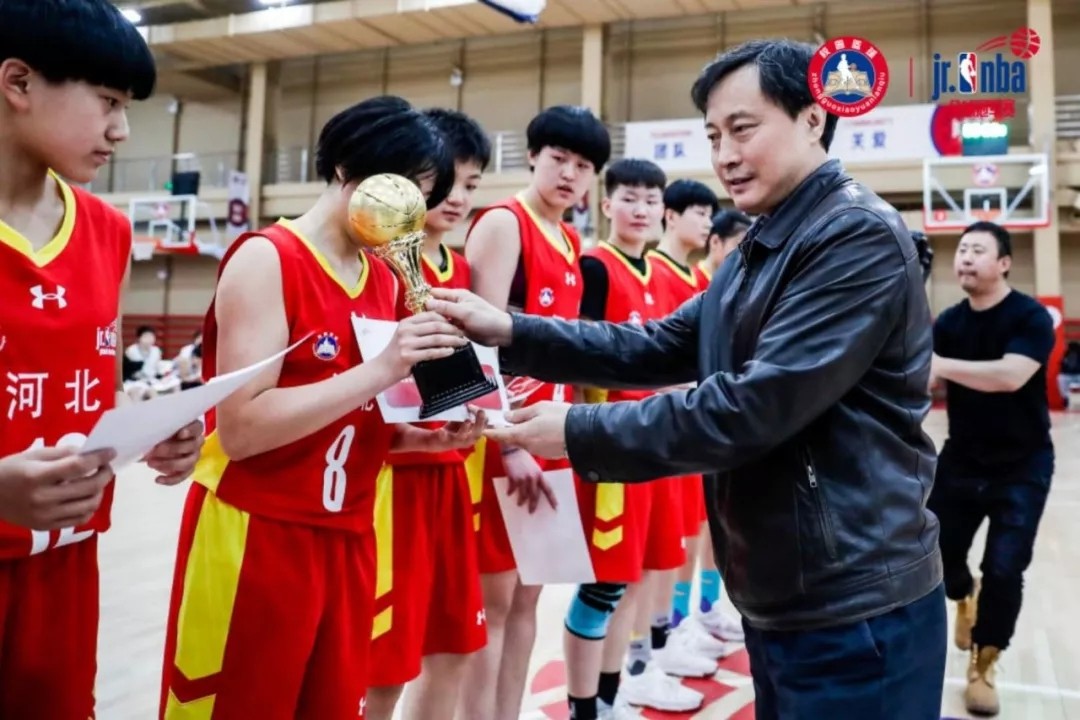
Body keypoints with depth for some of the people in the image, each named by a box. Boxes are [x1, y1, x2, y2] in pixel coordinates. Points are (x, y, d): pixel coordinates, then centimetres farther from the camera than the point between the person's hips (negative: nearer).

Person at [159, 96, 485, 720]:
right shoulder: (267, 259, -11)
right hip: (255, 541, -6)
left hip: (346, 542, 7)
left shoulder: (388, 282, 10)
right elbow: (241, 427, -20)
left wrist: (429, 436, -3)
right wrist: (379, 370, -25)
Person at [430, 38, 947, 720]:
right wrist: (509, 330, -3)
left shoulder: (862, 237, -18)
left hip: (855, 609, -8)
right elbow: (660, 347, 7)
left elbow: (755, 405, -26)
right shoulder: (760, 251, 13)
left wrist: (581, 432, -19)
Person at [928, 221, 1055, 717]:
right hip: (961, 461, 4)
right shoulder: (948, 323, 0)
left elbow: (1010, 375, -32)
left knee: (1004, 570, -6)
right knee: (936, 554, 7)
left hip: (1021, 467, -4)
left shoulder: (1031, 318, -15)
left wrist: (940, 363, -38)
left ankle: (982, 668, 15)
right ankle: (965, 598, 45)